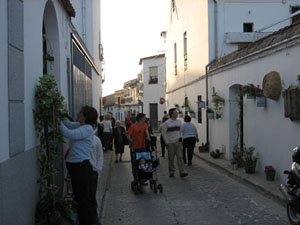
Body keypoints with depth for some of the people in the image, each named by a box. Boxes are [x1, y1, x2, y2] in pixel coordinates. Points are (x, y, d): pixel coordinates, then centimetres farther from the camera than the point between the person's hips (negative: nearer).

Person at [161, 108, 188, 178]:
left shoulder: (179, 121, 9)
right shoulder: (166, 123, -6)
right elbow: (163, 133, -3)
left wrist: (180, 137, 7)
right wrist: (167, 143, -7)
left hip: (178, 142, 3)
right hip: (171, 143, -3)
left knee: (180, 157, -5)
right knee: (171, 158, 4)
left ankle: (182, 172, -8)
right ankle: (171, 172, 17)